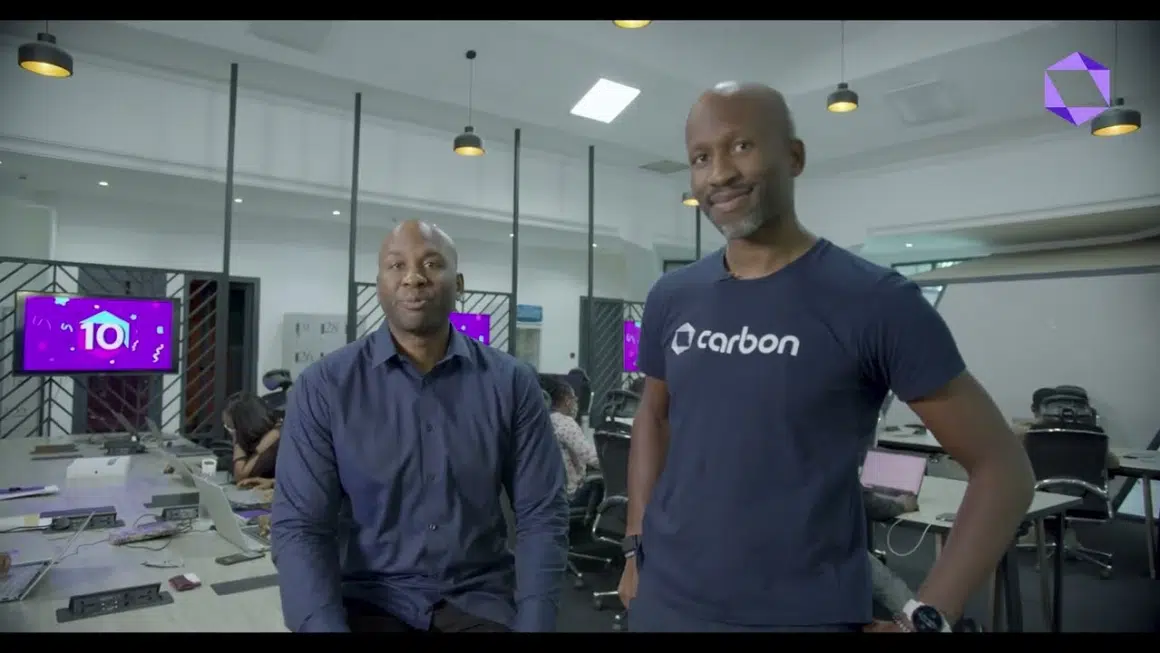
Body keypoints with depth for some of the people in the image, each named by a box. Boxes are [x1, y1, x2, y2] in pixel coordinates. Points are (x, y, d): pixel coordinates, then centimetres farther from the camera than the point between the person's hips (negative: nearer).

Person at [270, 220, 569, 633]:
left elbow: (542, 515, -3)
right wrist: (327, 626, -20)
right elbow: (299, 526, -7)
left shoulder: (511, 383, -4)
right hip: (368, 598, 0)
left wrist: (532, 624, -13)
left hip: (477, 598, 1)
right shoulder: (324, 387, -5)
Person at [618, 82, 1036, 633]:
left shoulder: (877, 300, -12)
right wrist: (636, 547, 7)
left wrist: (927, 616, -11)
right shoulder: (670, 298, 0)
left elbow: (1001, 466, -6)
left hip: (807, 614, -3)